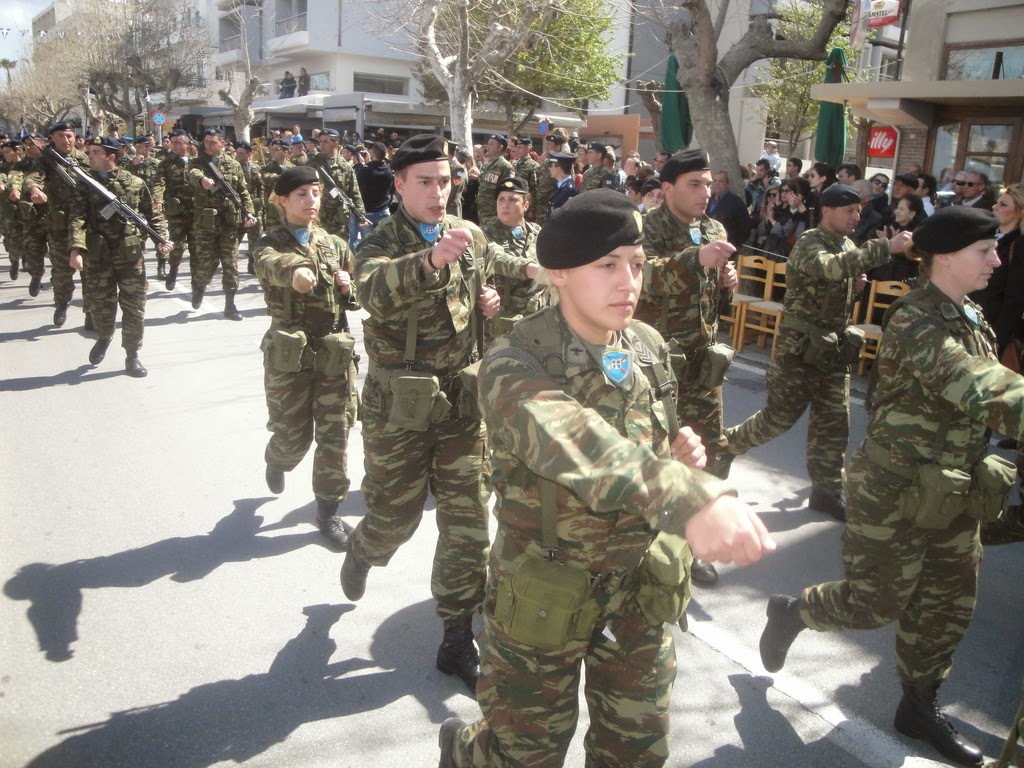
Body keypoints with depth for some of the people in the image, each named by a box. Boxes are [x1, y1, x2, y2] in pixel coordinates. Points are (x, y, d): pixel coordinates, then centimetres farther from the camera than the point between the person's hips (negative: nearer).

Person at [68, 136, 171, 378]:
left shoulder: (135, 183, 3)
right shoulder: (85, 185, 4)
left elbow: (153, 215, 8)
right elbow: (77, 217, -8)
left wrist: (162, 239, -8)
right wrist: (76, 248, -23)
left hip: (130, 255, -1)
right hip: (97, 256, 1)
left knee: (134, 306, 1)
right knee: (101, 305, 8)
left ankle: (132, 355, 14)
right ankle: (104, 338, 39)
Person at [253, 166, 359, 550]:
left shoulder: (337, 245, 11)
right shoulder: (271, 243, 0)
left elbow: (356, 298, 20)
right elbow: (272, 264, -27)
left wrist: (348, 289, -5)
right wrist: (295, 270, -51)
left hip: (336, 350, 3)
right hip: (289, 350, -2)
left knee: (335, 435, 3)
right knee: (294, 435, 5)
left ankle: (328, 509, 18)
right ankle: (276, 460, 43)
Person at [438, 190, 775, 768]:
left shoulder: (650, 348, -4)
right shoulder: (515, 364, -25)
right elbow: (572, 441, -46)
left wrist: (676, 454, -11)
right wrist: (688, 497, -62)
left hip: (639, 584, 5)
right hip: (547, 593, -5)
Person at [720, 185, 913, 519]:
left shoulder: (848, 246, 11)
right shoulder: (809, 243, -14)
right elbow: (832, 266, -37)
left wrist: (856, 283, 4)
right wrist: (885, 247, -41)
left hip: (834, 347, 8)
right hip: (801, 345, -7)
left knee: (834, 422, 8)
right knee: (781, 416, -2)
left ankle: (827, 491, 18)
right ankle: (728, 443, 22)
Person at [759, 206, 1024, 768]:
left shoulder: (970, 319, 8)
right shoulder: (915, 321, -21)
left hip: (950, 491, 9)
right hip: (898, 491, -9)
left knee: (949, 606, 16)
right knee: (878, 602, 2)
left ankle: (919, 708, 34)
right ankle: (790, 613, 30)